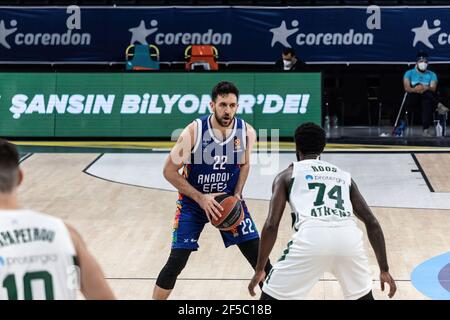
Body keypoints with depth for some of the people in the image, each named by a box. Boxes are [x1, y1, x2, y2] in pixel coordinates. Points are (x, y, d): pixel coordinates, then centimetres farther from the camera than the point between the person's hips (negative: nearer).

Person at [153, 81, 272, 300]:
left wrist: (237, 195, -8)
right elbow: (169, 171, -16)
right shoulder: (194, 131, -23)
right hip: (193, 201, -3)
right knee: (176, 261, -9)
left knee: (259, 257, -2)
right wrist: (201, 198, -22)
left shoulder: (246, 132, -13)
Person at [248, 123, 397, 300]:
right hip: (348, 237, 3)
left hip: (312, 237, -3)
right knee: (363, 295, 30)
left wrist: (259, 269, 20)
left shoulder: (287, 175, 23)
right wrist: (384, 270, 28)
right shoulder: (344, 175, 32)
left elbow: (271, 225, 12)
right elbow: (372, 222, 25)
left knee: (271, 296, 15)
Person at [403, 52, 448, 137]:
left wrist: (426, 88, -31)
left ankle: (426, 129, -48)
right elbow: (407, 88, -9)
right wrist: (415, 89, -32)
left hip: (426, 99, 0)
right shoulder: (409, 73, 8)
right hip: (412, 100, 0)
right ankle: (438, 105, -40)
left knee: (427, 101, -39)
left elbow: (433, 89, -8)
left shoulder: (432, 75, 10)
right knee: (419, 86, -31)